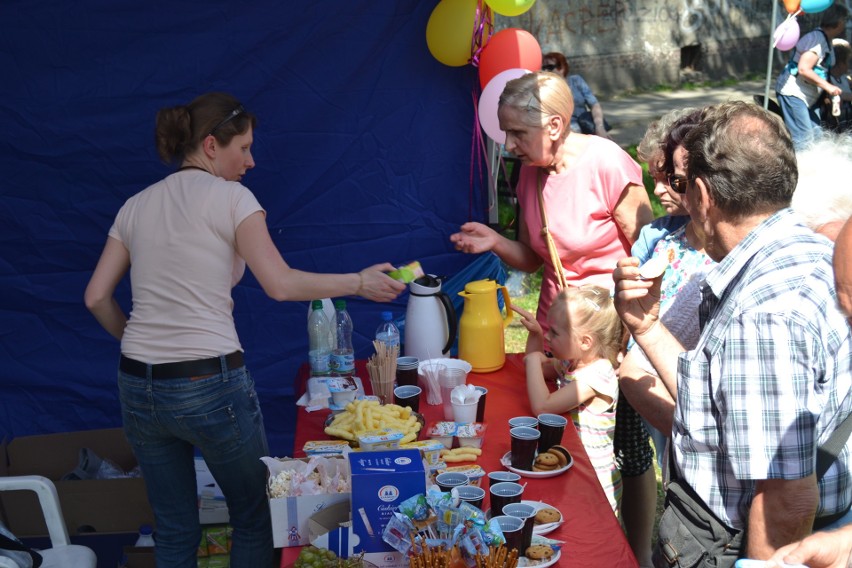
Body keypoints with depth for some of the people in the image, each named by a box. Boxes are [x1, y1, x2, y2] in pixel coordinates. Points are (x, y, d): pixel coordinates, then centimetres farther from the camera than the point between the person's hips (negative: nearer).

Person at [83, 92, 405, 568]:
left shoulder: (136, 206, 11)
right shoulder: (229, 196, -5)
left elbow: (97, 297, 10)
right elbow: (281, 284, -14)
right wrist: (361, 283, -5)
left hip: (139, 386, 6)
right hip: (210, 384, -6)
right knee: (256, 518, 13)